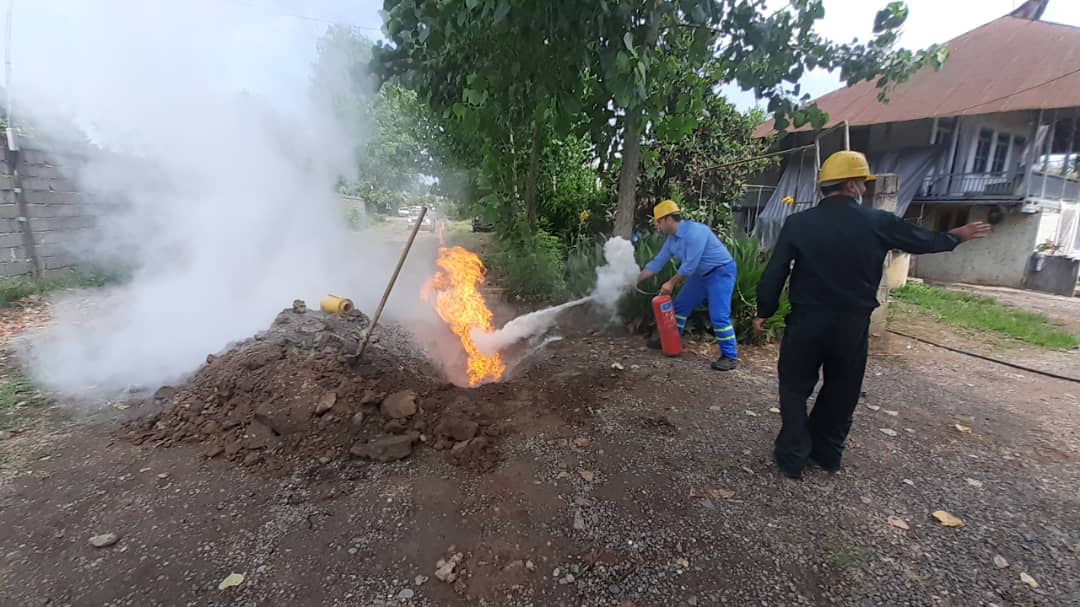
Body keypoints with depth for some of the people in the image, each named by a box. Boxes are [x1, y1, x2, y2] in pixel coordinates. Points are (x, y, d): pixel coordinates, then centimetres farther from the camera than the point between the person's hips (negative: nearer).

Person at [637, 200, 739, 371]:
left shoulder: (694, 231, -28)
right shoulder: (672, 239, 1)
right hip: (702, 273, 9)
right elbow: (657, 263, 7)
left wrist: (671, 283, -17)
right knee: (680, 305, 13)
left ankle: (730, 356, -6)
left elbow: (689, 265, -27)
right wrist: (635, 280, 6)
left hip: (721, 272, -9)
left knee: (718, 315, -16)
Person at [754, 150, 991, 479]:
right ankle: (827, 452, 32)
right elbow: (924, 240, 16)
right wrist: (958, 236, 38)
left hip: (806, 320, -2)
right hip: (853, 323, 2)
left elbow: (775, 272, -7)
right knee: (841, 390, 19)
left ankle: (793, 455, 13)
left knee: (795, 387, 12)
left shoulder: (798, 223, -7)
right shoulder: (879, 223, -2)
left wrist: (764, 311, 4)